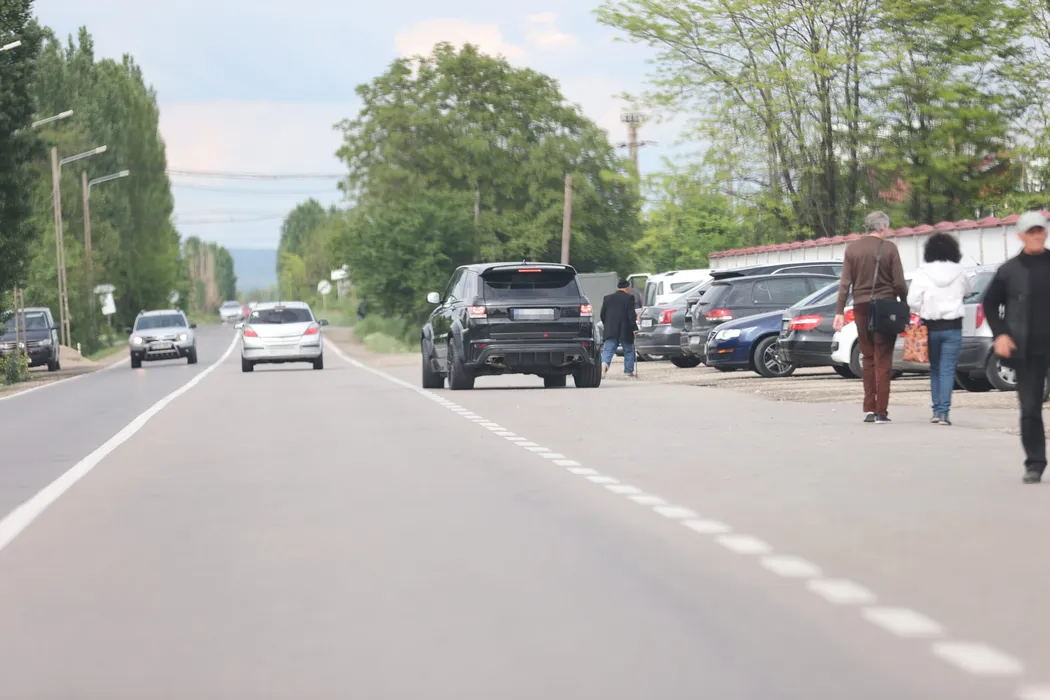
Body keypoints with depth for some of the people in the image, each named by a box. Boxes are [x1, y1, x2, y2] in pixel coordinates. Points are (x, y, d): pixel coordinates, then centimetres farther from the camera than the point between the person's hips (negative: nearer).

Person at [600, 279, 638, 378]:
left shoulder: (607, 298, 10)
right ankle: (629, 370, 17)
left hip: (610, 330, 3)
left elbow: (602, 315, 13)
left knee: (608, 350, -4)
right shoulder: (629, 298, -6)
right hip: (625, 330, -3)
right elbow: (631, 314, -12)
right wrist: (634, 328, -8)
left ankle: (604, 363, -30)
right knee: (629, 350, 13)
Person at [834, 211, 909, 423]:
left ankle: (869, 409, 8)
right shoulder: (889, 248, -6)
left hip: (861, 307, 3)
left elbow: (845, 283, 2)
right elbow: (899, 283, -7)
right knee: (883, 360, 0)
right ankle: (881, 411, -3)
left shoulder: (852, 249, 4)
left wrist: (839, 312, 2)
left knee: (867, 358, 12)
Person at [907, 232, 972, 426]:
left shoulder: (923, 272, -6)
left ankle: (937, 410, 15)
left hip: (931, 326, 0)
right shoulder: (959, 272, -1)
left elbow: (913, 300, -10)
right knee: (947, 370, -1)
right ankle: (943, 412, -9)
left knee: (935, 368, 15)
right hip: (953, 326, 0)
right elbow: (968, 290, 17)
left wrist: (923, 312, 6)